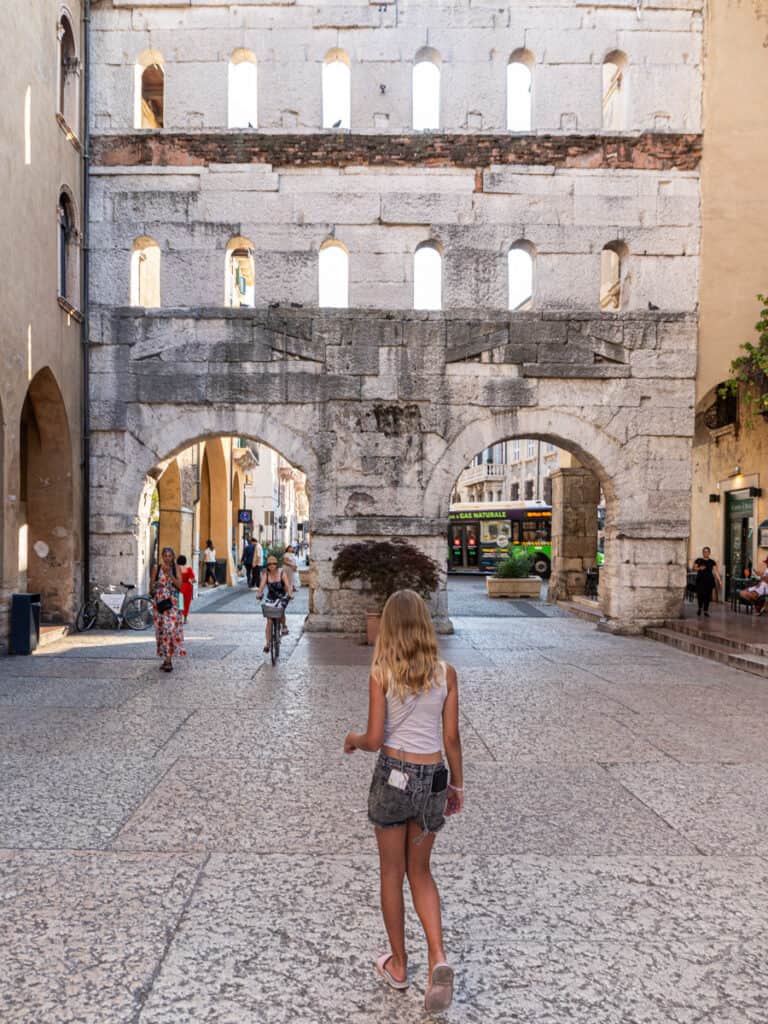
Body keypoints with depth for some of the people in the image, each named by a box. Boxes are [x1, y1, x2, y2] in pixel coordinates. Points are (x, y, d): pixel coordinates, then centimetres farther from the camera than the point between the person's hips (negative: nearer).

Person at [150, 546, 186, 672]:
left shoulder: (176, 569, 3)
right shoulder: (156, 568, 5)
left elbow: (180, 585, -7)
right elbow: (151, 585, 10)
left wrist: (169, 574, -13)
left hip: (172, 603, -2)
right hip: (159, 603, 2)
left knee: (171, 629, -10)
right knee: (161, 629, 5)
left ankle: (168, 660, -9)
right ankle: (166, 659, 17)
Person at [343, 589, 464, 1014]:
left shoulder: (382, 673, -11)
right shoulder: (446, 673, -4)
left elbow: (375, 739, -12)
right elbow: (452, 738, 0)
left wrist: (353, 739, 10)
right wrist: (457, 784, 12)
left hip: (393, 774, -2)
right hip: (433, 777, 3)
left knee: (392, 872, 16)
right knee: (420, 871, 20)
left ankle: (398, 965, 30)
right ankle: (438, 959, 4)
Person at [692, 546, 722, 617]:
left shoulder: (712, 562, 10)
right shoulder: (698, 560, 5)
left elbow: (716, 571, 6)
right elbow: (694, 568, 2)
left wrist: (719, 580, -2)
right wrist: (699, 568, -19)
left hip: (709, 580, 2)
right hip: (700, 580, -2)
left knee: (708, 596, 0)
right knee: (700, 594, -11)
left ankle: (706, 610, 11)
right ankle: (700, 607, 14)